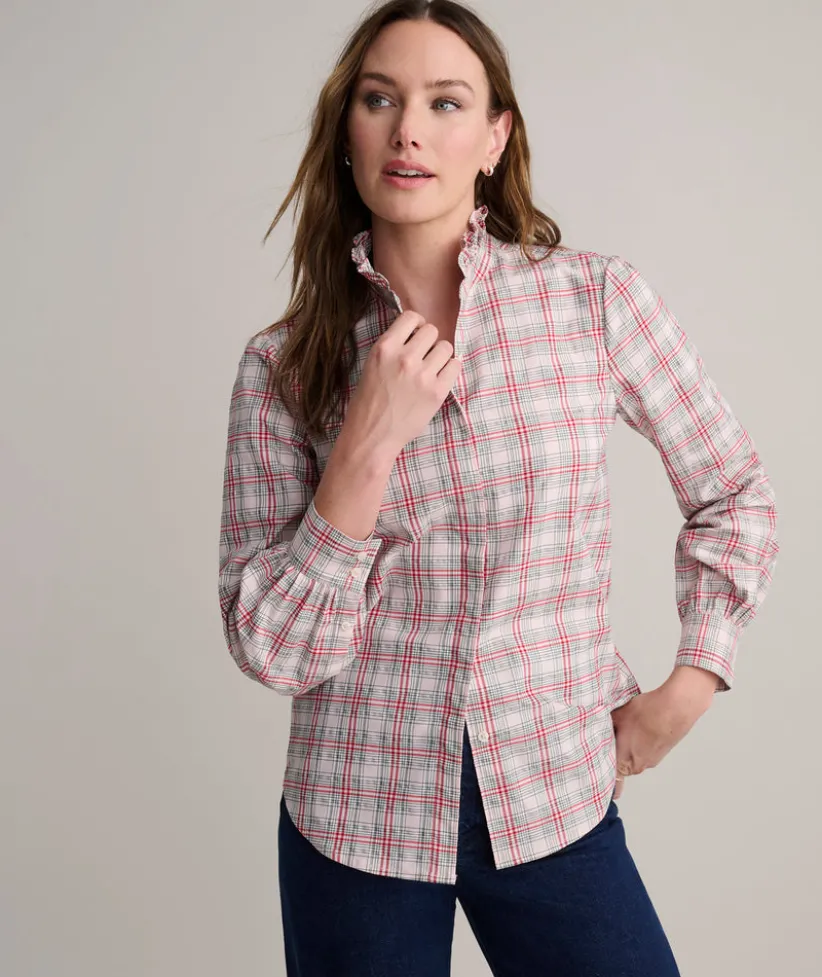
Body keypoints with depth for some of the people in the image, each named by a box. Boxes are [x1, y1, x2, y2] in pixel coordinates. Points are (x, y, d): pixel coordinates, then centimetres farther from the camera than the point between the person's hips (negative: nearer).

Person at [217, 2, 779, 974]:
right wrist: (367, 448, -19)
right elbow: (272, 653, -9)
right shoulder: (283, 363, -5)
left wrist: (686, 691, 2)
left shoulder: (596, 299, -6)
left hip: (556, 805, 0)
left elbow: (733, 493, 7)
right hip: (355, 817, 1)